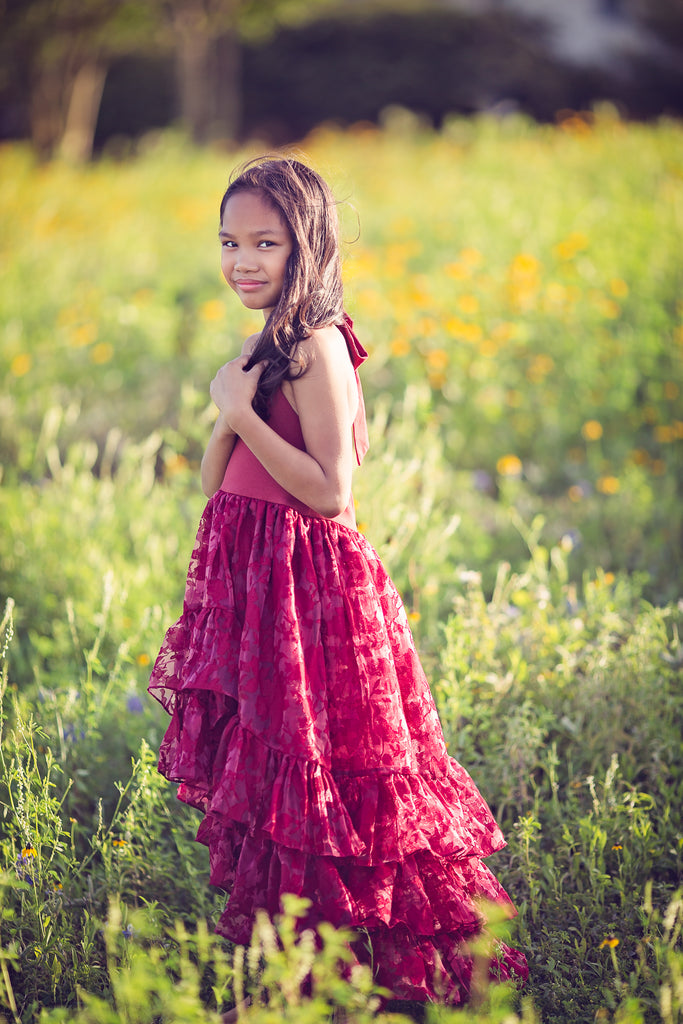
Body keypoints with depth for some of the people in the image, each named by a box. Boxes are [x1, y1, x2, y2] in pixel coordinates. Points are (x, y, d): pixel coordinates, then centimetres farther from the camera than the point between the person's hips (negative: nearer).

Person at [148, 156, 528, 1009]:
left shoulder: (315, 347, -14)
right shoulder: (269, 344, 12)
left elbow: (329, 491, -21)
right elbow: (215, 482, 15)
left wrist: (242, 412, -20)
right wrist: (227, 415, -2)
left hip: (307, 590, -9)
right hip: (254, 585, 9)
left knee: (307, 782, -1)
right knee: (263, 773, 12)